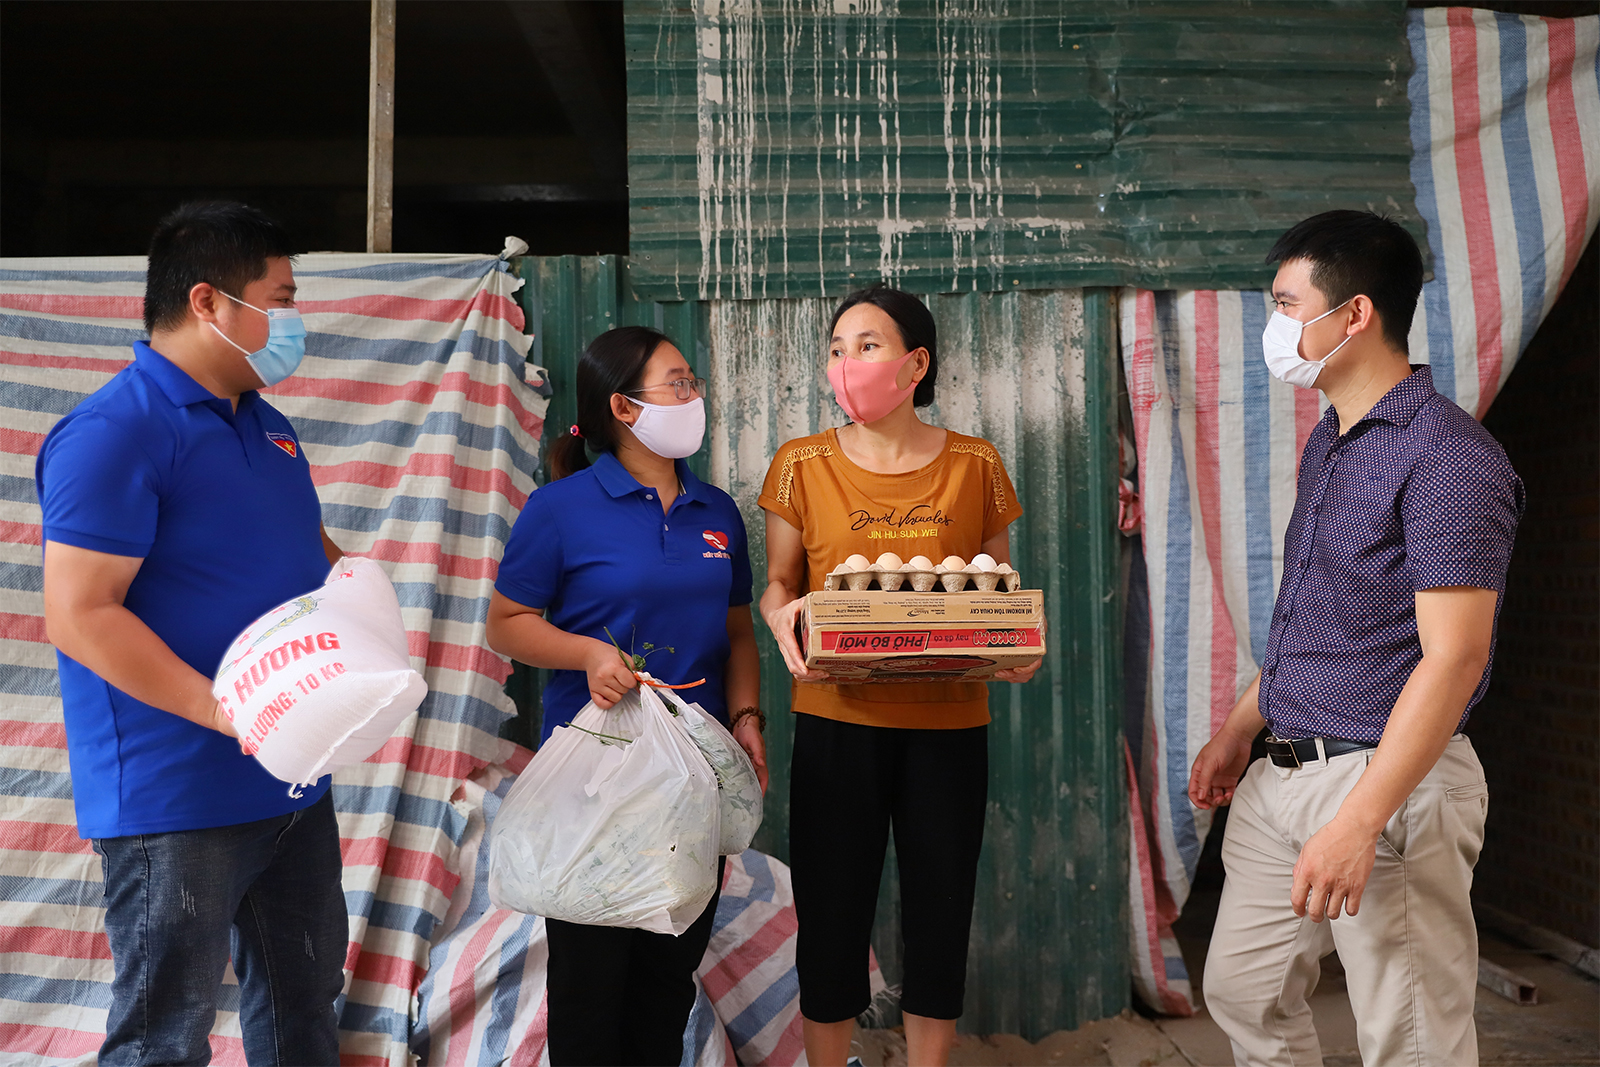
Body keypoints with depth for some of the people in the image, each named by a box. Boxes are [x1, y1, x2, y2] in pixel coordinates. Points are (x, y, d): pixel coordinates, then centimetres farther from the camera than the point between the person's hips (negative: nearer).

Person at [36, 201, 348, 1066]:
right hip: (178, 801, -8)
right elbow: (79, 616, -22)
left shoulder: (267, 424, 12)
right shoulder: (114, 433, -16)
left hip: (294, 784, 9)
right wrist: (227, 712, -27)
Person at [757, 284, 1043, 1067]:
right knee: (832, 914, 5)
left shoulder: (975, 466, 3)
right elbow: (777, 584, 9)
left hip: (948, 722, 1)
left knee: (941, 913, 9)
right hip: (837, 720, 0)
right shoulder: (802, 465, 2)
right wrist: (783, 620, -14)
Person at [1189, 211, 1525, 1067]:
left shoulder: (1447, 457, -17)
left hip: (1388, 786, -9)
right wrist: (1238, 730, 21)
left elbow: (1453, 657, -22)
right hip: (1282, 774, 9)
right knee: (1243, 993, 16)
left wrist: (1358, 822, -26)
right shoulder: (1326, 443, 12)